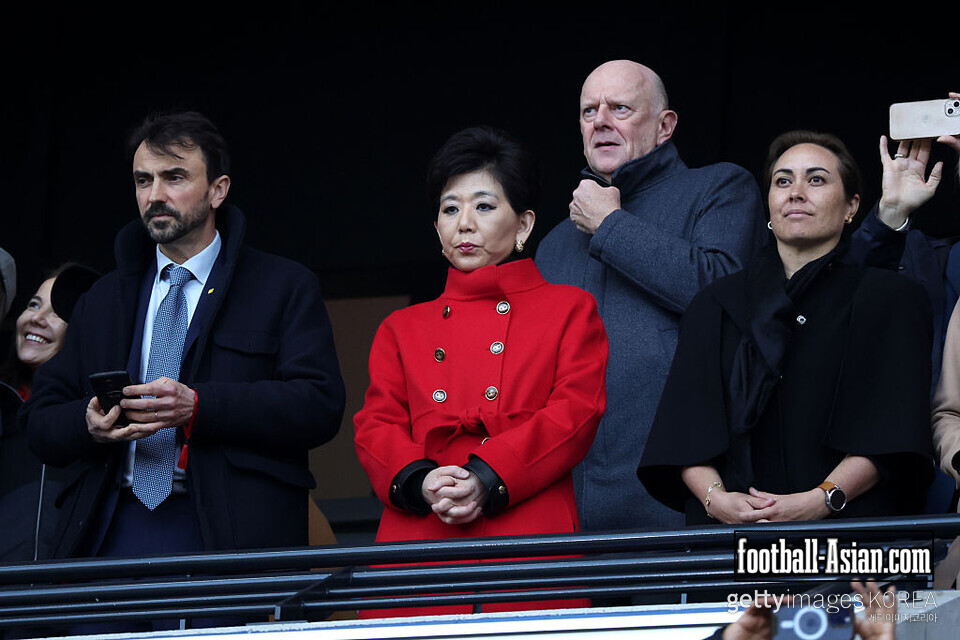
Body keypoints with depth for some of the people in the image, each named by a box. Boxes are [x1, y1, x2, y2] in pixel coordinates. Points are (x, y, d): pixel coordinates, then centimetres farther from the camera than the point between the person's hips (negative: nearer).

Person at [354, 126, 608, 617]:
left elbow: (575, 414, 2)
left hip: (530, 539, -2)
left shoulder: (570, 310, 15)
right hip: (417, 542, 2)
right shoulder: (403, 329, 24)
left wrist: (487, 480, -12)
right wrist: (419, 481, -10)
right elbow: (376, 426, 14)